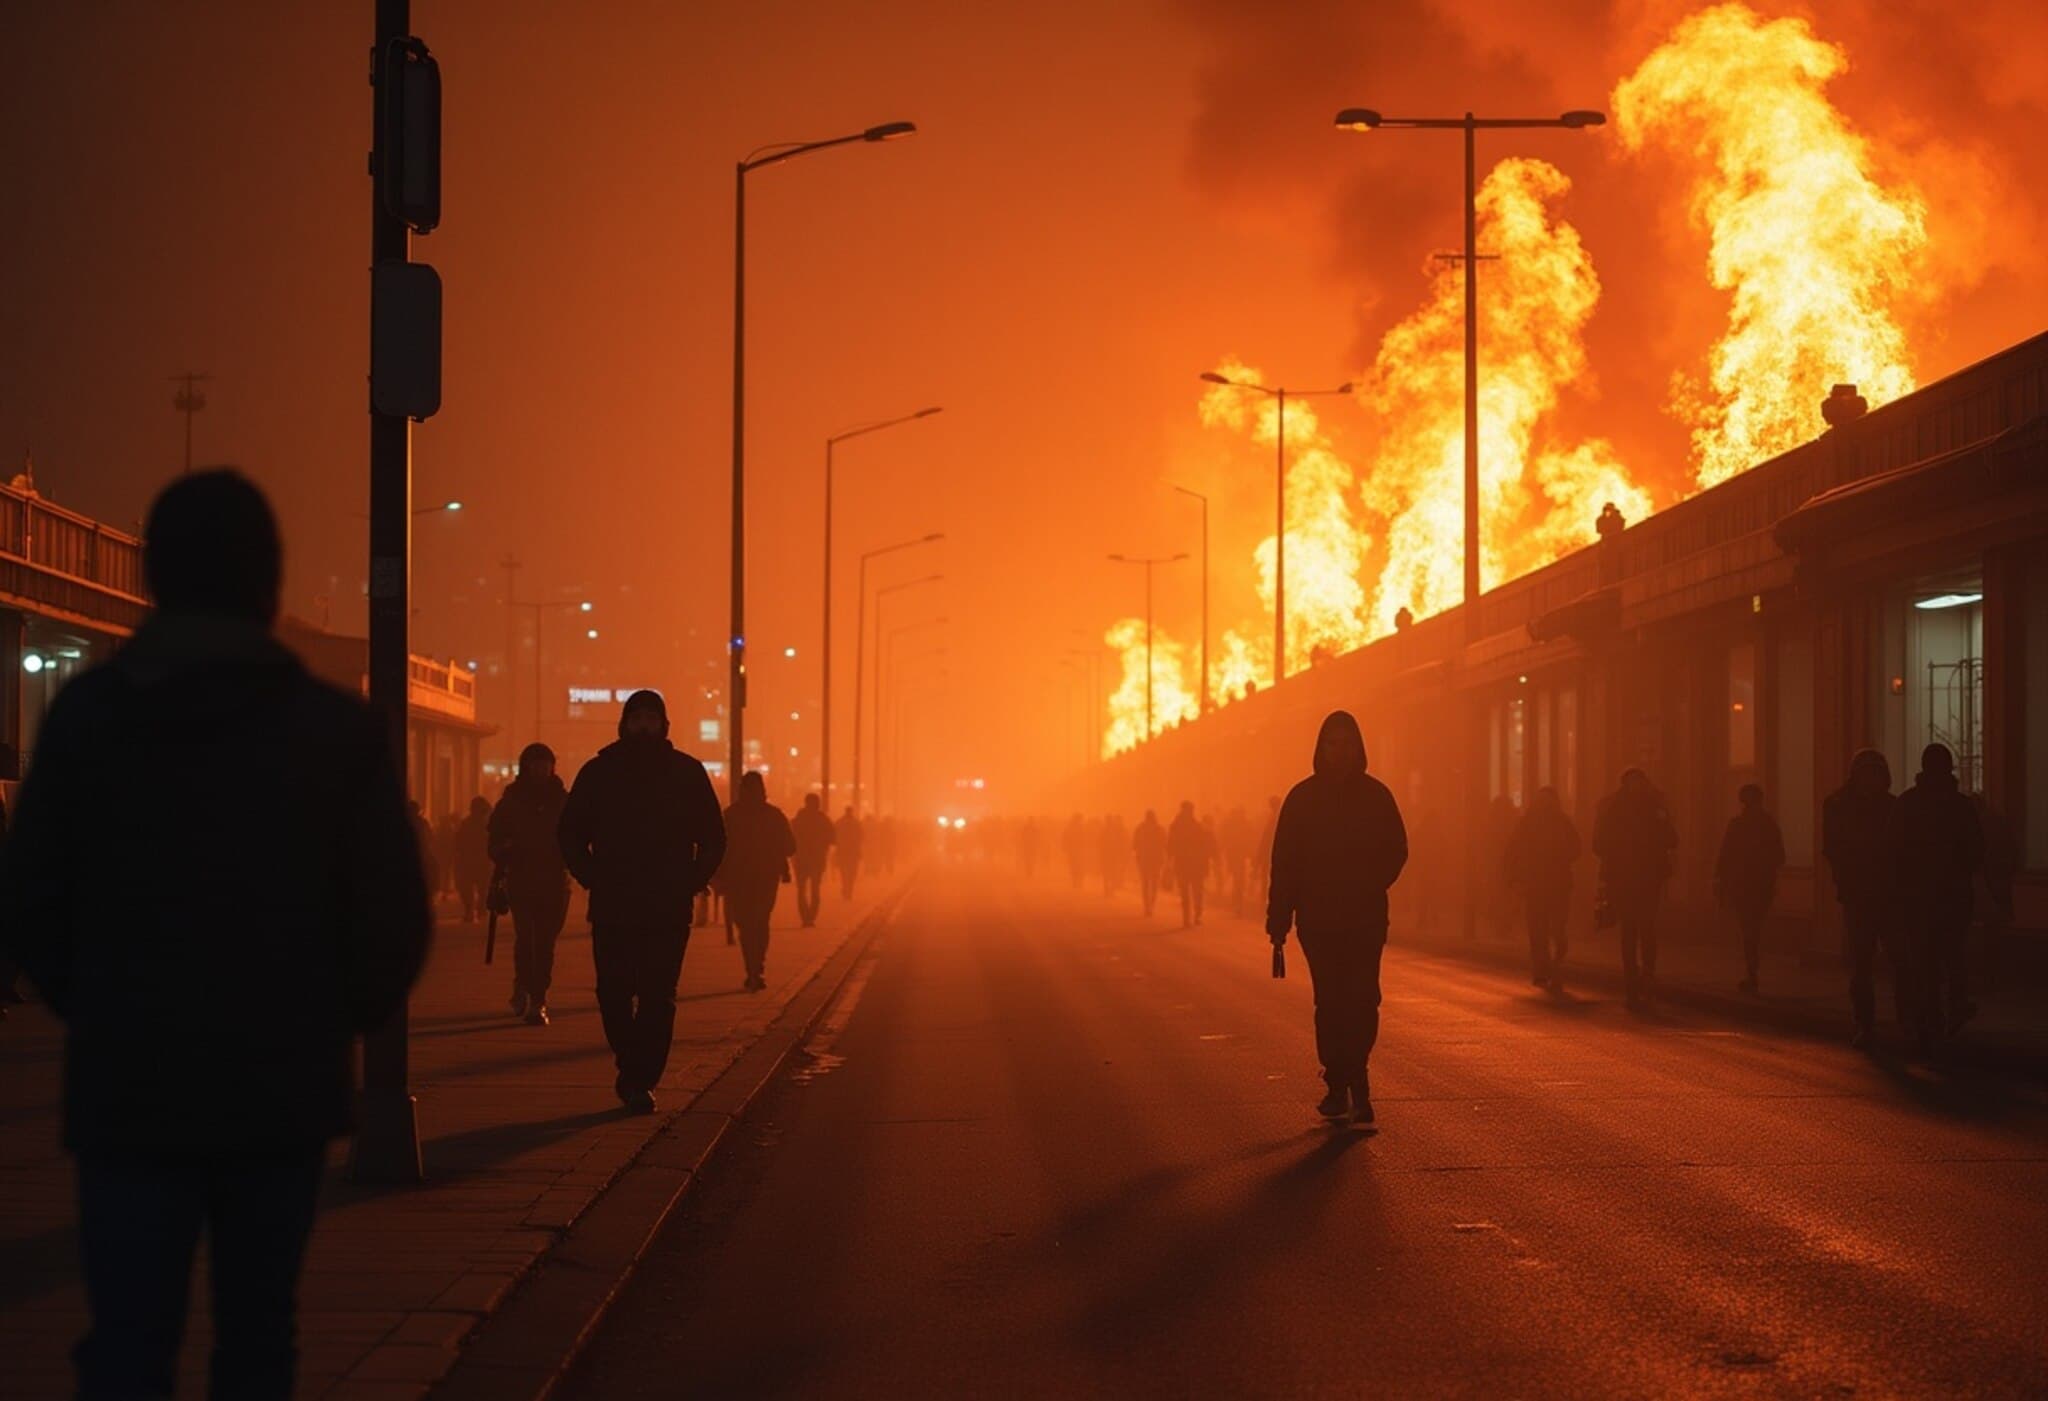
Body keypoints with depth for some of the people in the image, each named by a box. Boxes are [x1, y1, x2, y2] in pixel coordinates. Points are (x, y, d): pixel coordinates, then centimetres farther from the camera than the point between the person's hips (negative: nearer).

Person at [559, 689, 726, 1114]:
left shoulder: (687, 773, 6)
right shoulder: (598, 772, 6)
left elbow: (712, 838, 10)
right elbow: (571, 834, 12)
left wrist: (690, 883, -1)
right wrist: (593, 878, 1)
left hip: (669, 909, -1)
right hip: (611, 907, 1)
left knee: (657, 998, -7)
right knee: (613, 995, -1)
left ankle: (638, 1079, -3)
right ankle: (637, 1075, 18)